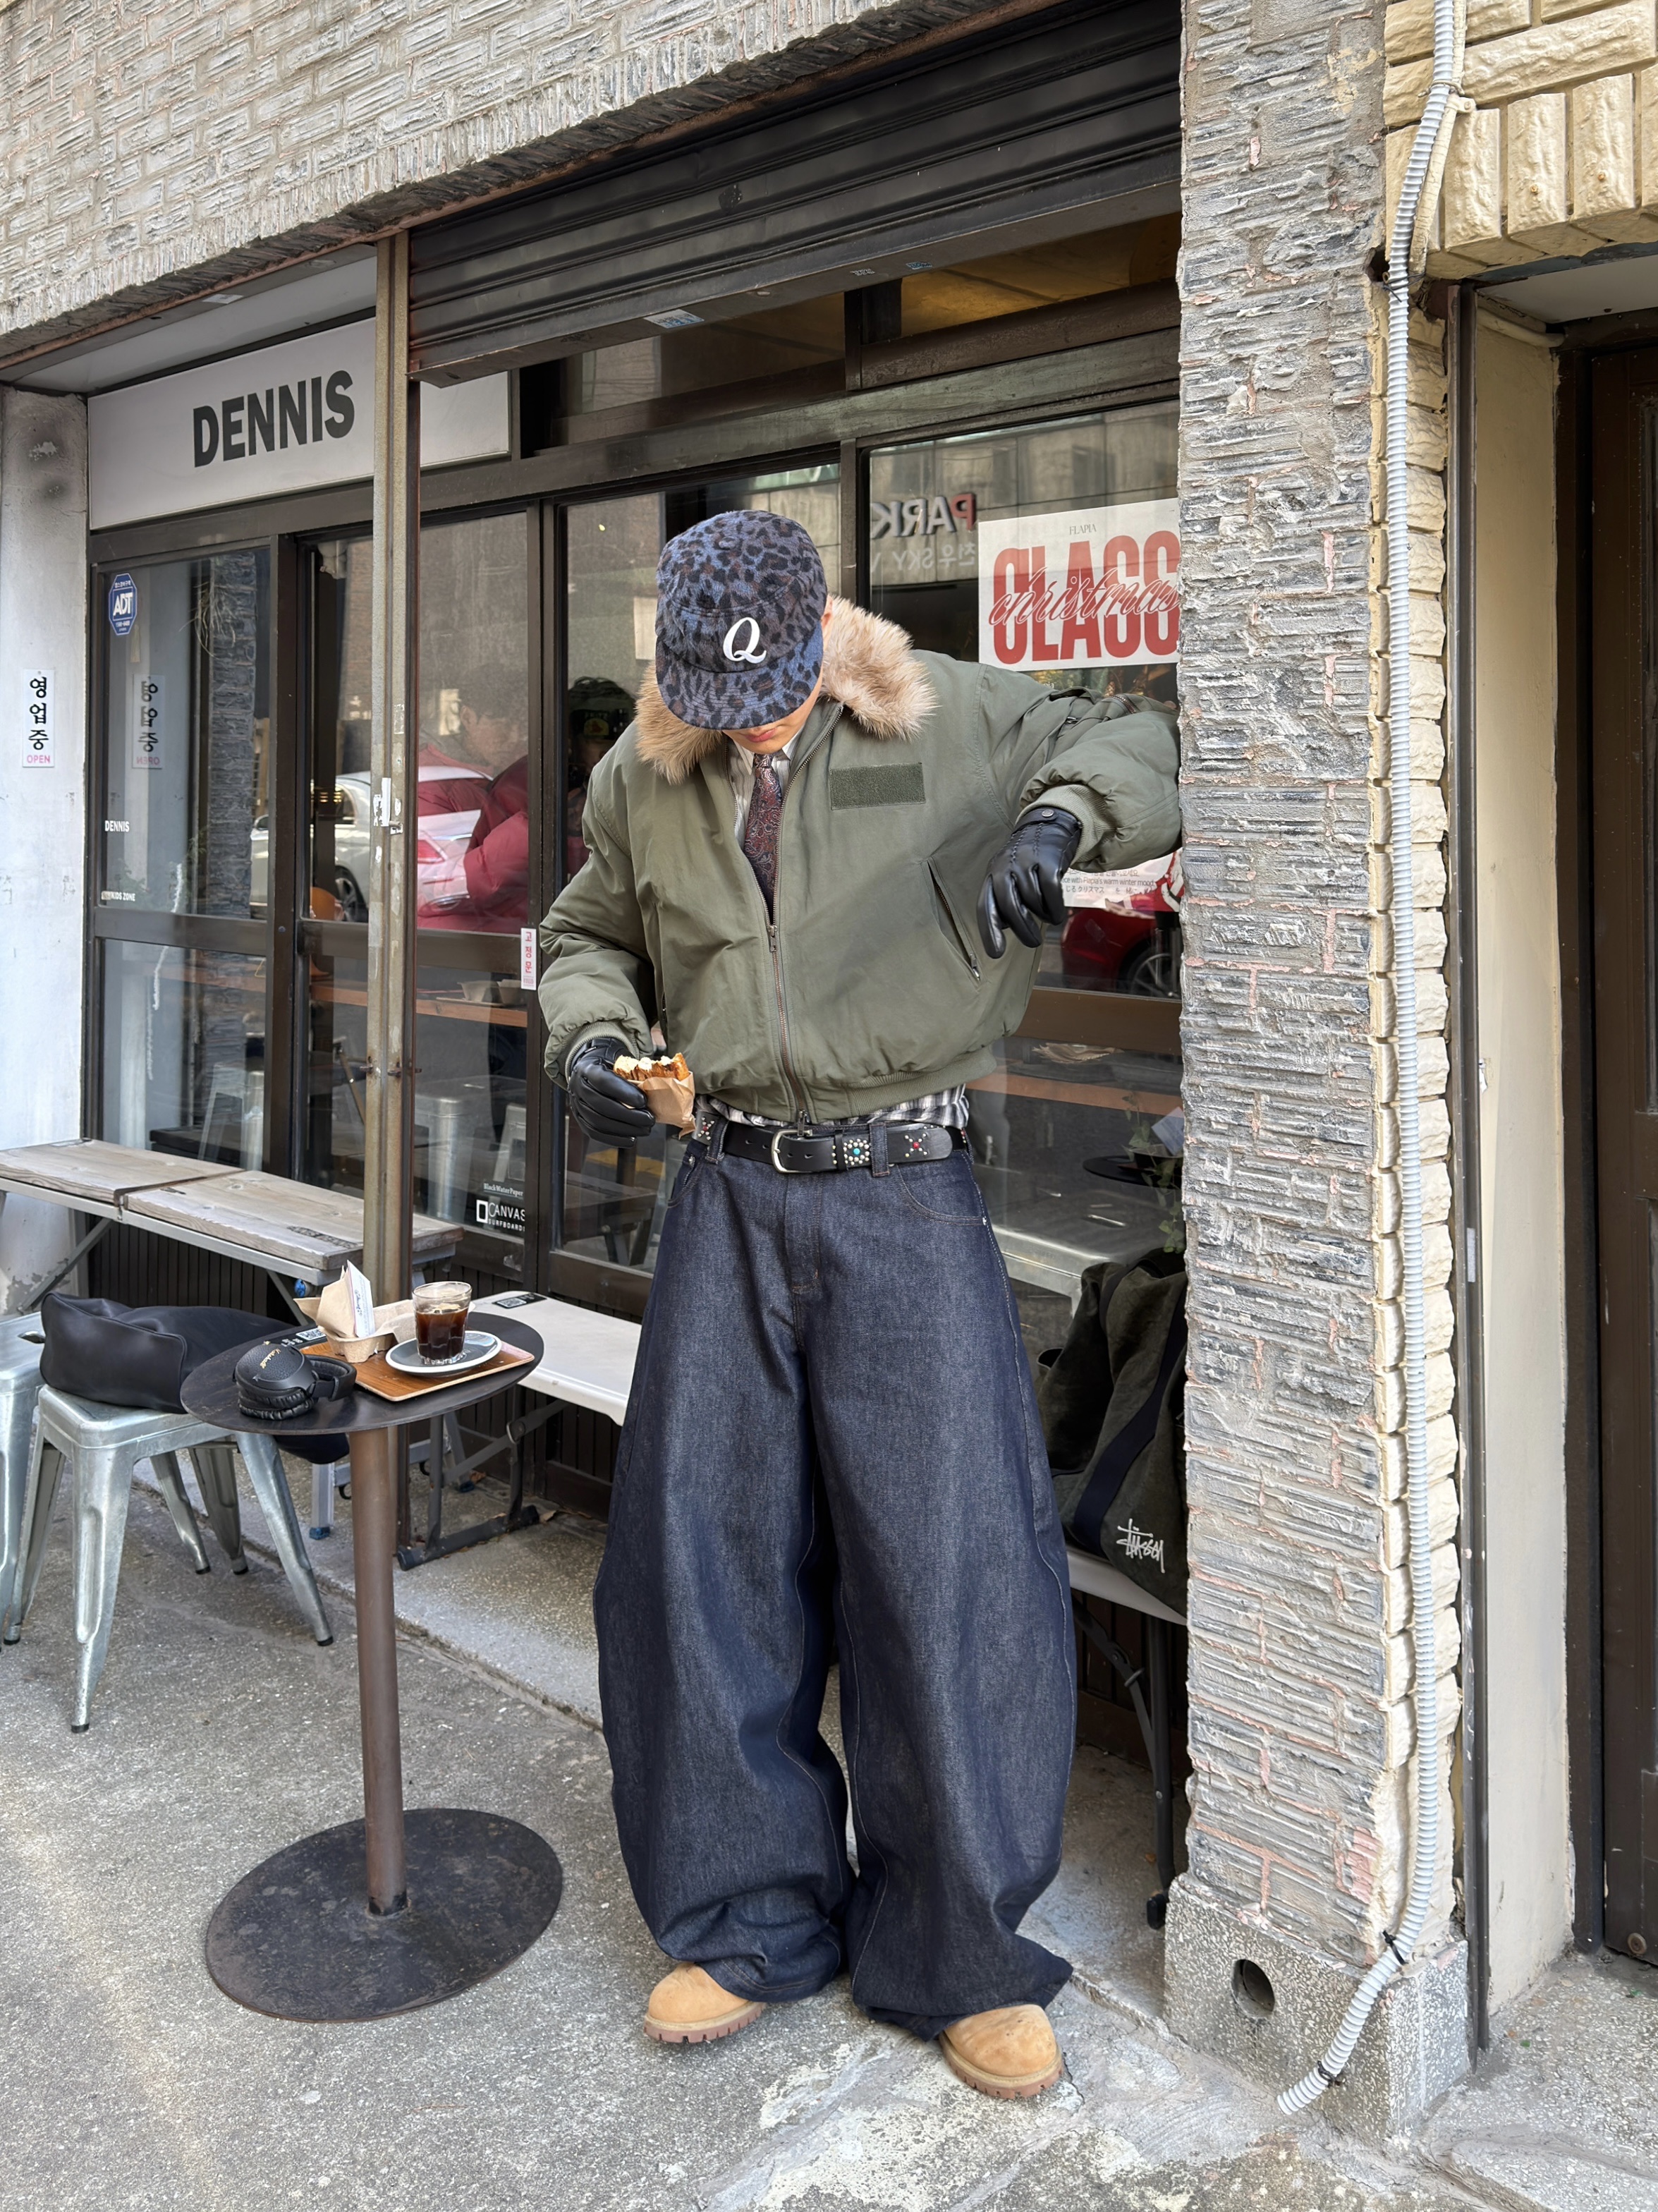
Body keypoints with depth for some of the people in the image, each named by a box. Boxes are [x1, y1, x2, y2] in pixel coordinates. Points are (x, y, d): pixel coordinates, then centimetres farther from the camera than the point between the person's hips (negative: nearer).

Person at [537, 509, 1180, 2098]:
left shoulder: (952, 723, -1)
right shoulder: (639, 783, 8)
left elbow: (1147, 748, 6)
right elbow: (588, 936, 22)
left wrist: (1064, 813, -17)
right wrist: (590, 1032, 0)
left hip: (905, 1197, -3)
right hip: (729, 1196, 4)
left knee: (950, 1559, -3)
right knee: (701, 1551, 6)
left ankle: (957, 1957, 18)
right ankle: (752, 1918, 26)